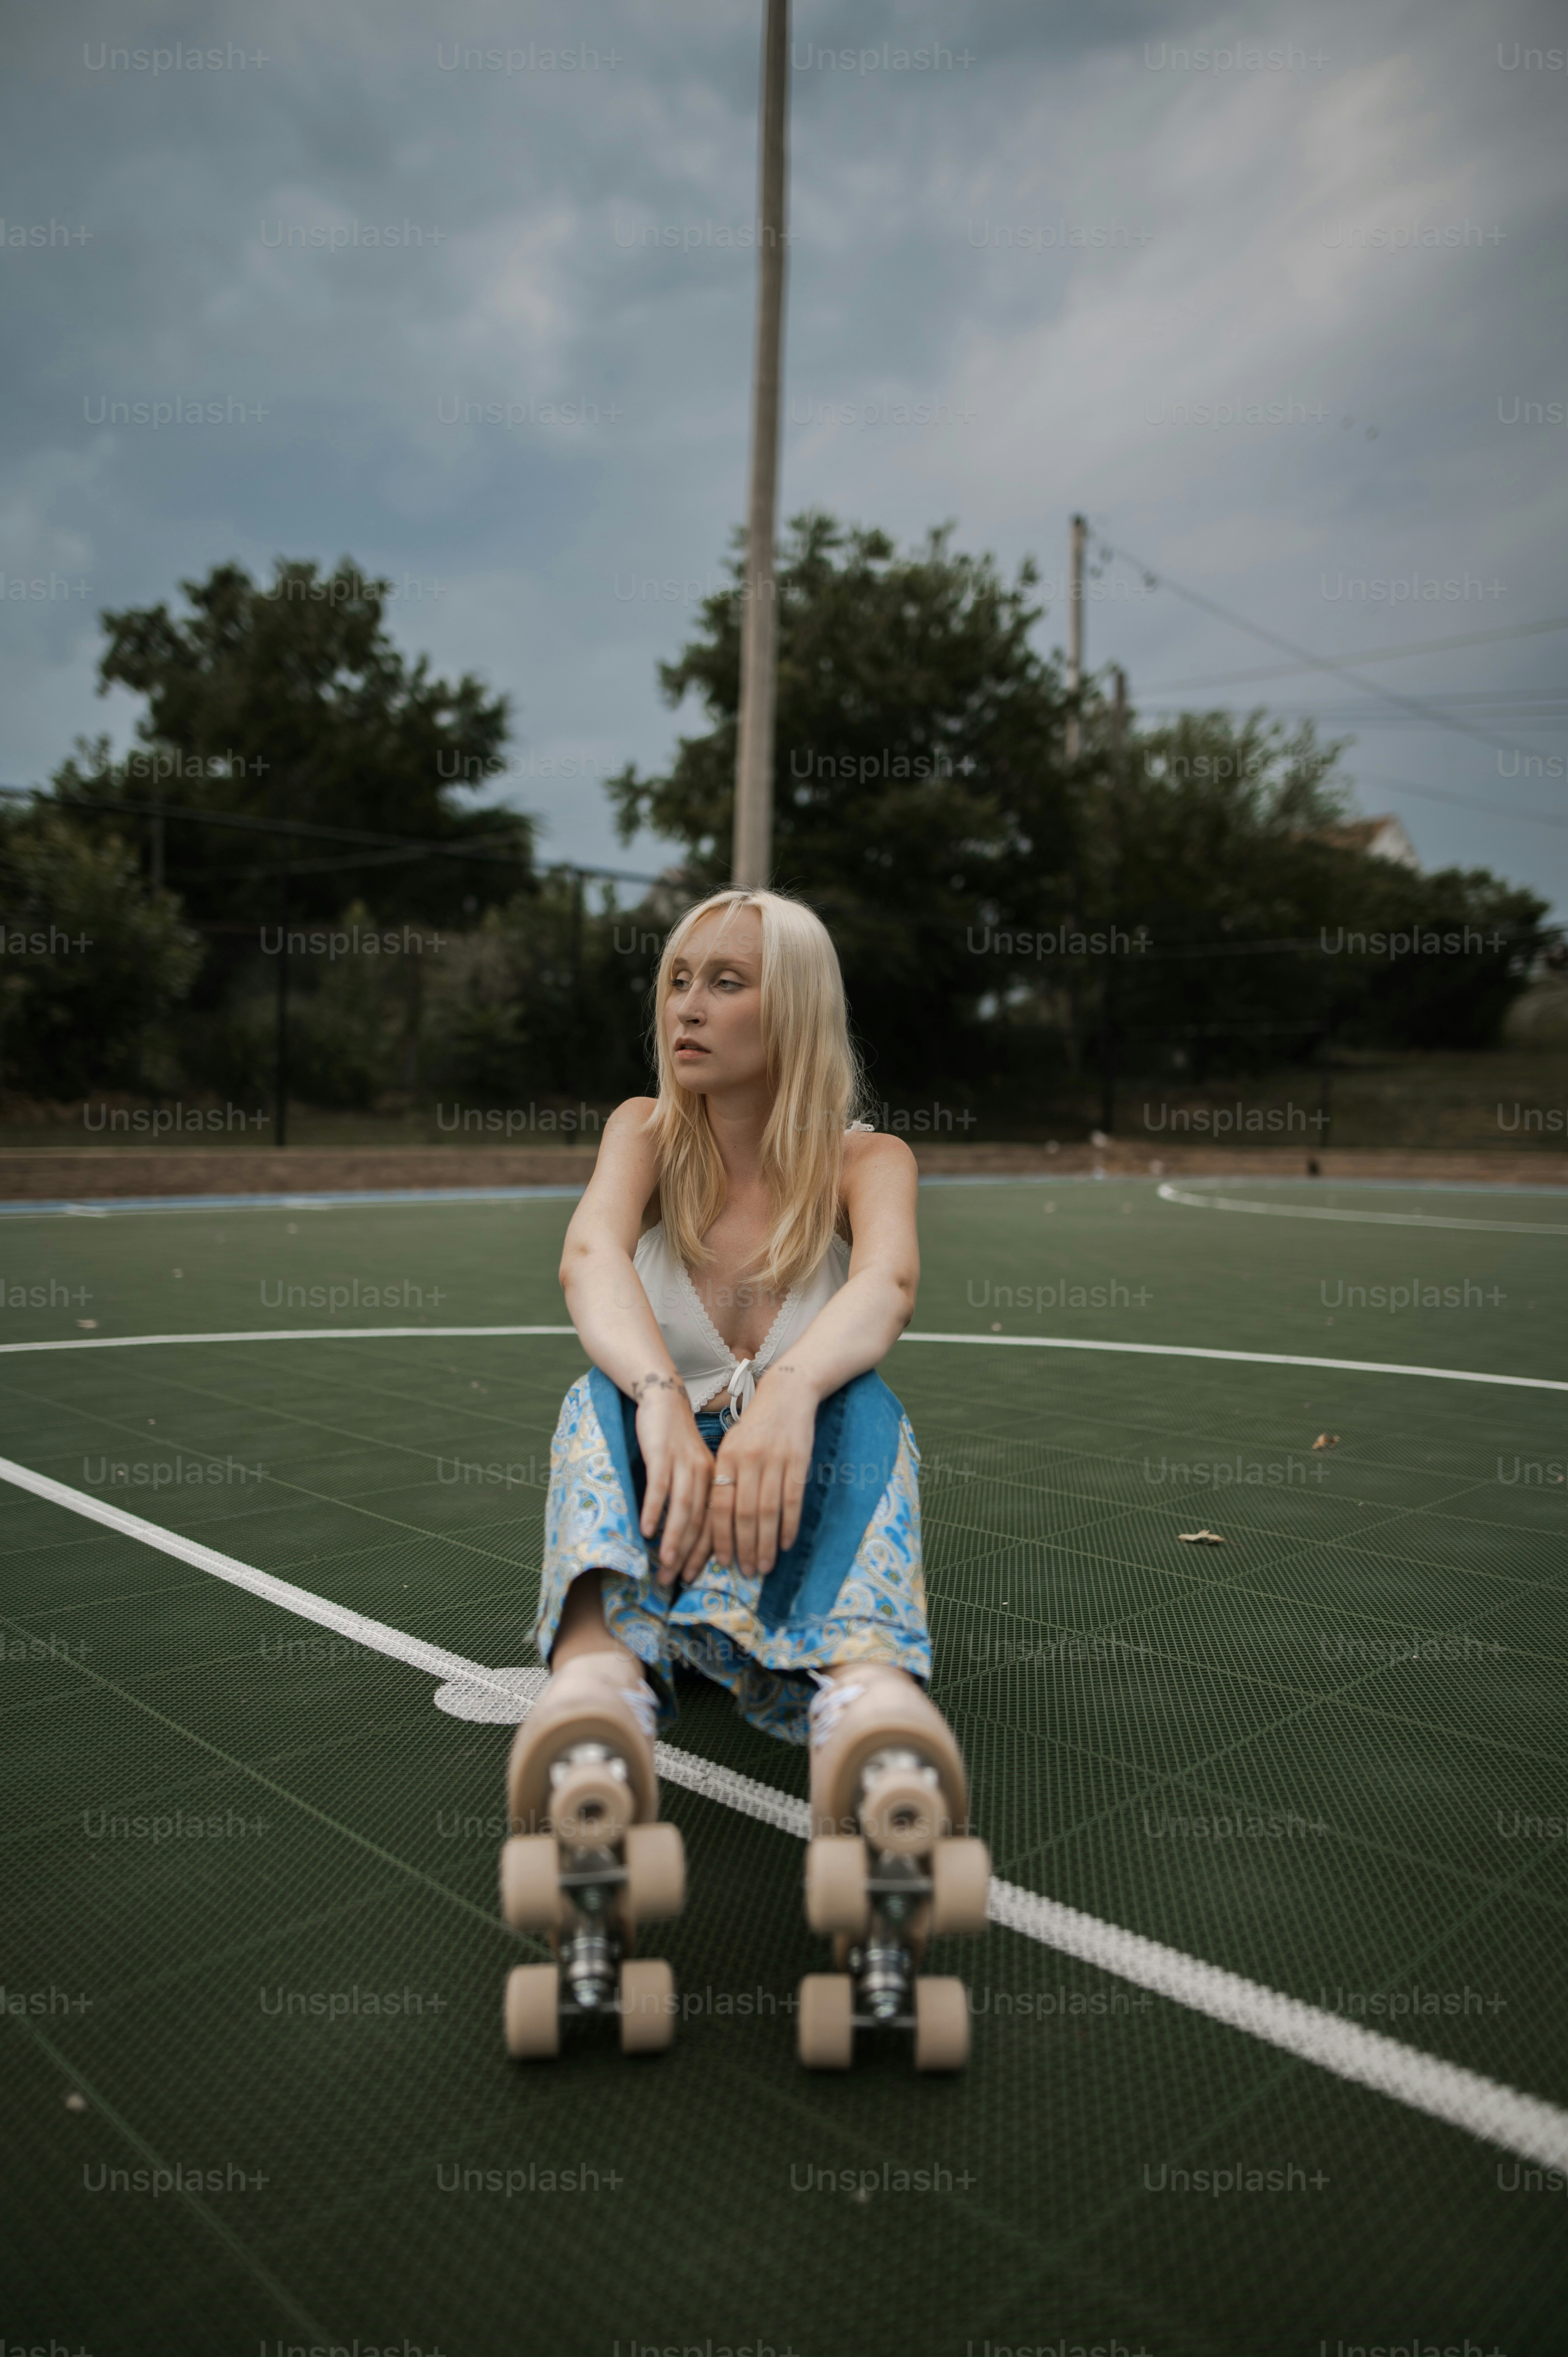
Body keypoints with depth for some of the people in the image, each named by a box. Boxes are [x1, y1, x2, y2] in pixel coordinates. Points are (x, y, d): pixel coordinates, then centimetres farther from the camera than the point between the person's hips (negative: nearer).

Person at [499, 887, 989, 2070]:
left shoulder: (867, 1160, 1)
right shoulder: (647, 1134, 5)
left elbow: (888, 1285, -24)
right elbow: (591, 1257, -19)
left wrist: (786, 1394, -47)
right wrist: (661, 1403, -41)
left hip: (797, 1544, 0)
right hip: (651, 1538, 1)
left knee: (864, 1401, -31)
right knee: (606, 1392, -30)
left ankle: (867, 1708, -59)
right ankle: (598, 1694, -60)